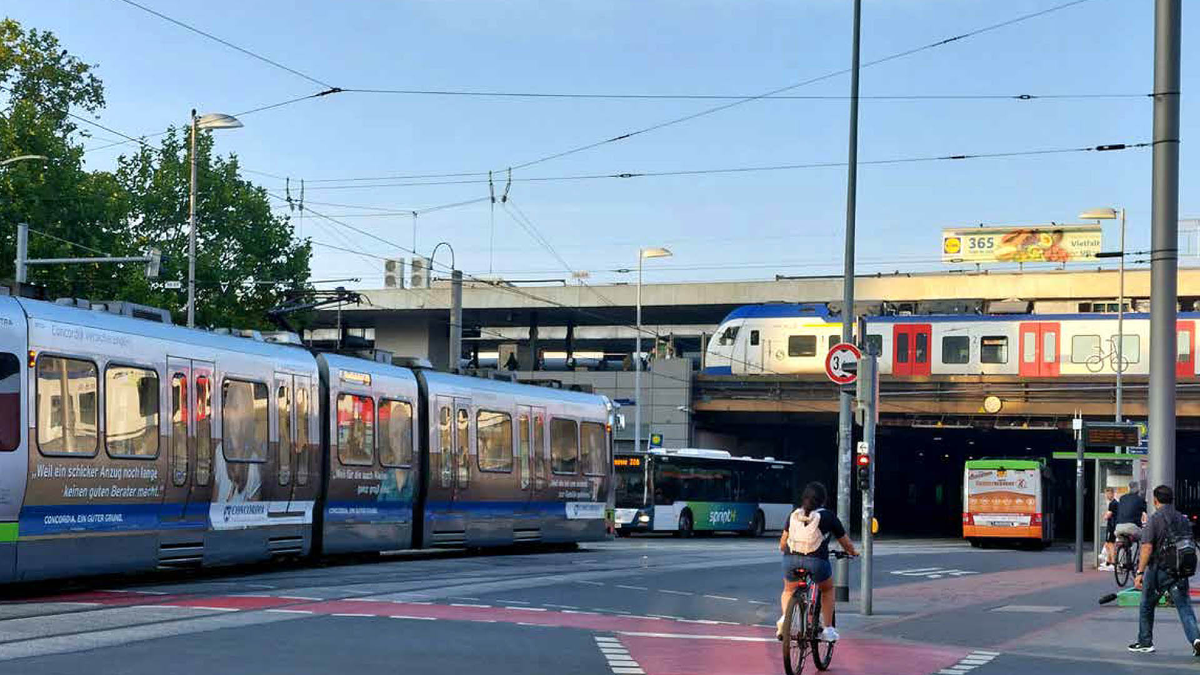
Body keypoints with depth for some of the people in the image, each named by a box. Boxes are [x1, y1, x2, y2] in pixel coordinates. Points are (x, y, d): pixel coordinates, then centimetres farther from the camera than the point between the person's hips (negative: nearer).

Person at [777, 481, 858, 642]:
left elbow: (782, 544, 23)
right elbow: (845, 543, 20)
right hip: (816, 559, -2)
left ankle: (784, 617, 4)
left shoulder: (794, 515, 18)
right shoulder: (829, 516, 11)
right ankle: (827, 629, 22)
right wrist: (853, 552, 41)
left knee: (789, 590, 30)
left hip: (791, 559, 2)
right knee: (827, 590, 28)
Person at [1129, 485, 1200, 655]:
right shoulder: (1183, 519, 7)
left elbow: (1147, 547, -16)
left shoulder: (1155, 519, -9)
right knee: (1184, 607, 1)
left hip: (1157, 570, -4)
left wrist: (1140, 573, -14)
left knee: (1147, 606, 14)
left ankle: (1145, 642, 21)